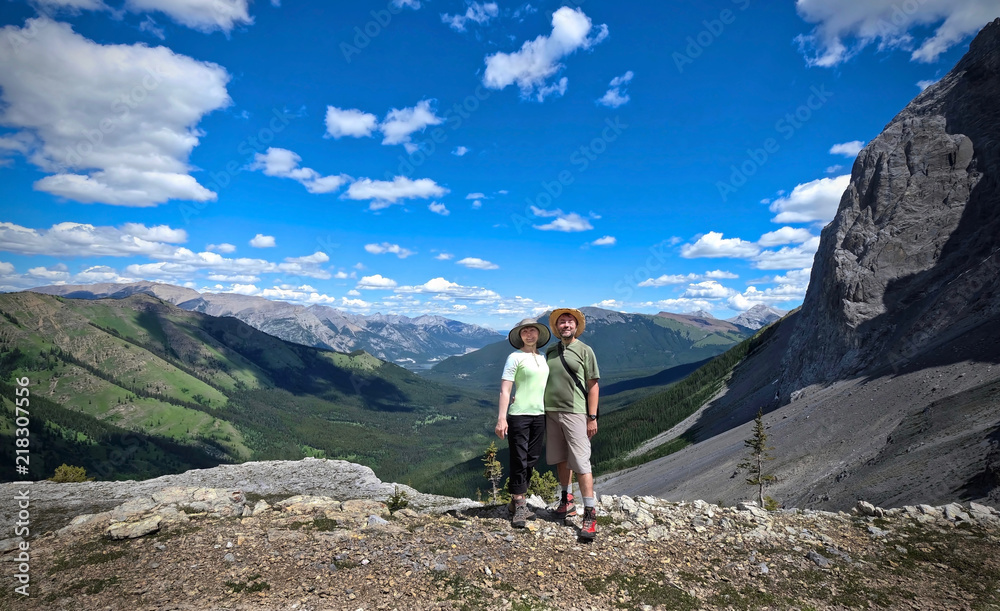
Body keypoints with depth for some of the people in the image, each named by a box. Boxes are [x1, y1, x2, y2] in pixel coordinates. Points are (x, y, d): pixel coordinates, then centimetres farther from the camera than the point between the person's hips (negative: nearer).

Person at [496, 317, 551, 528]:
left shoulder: (543, 359, 12)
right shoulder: (515, 357, -6)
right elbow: (504, 390, -11)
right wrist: (501, 418, -19)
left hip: (539, 415, 6)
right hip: (519, 415, -6)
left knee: (532, 460, 11)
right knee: (519, 460, -2)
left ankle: (517, 500, 24)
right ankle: (519, 505, 9)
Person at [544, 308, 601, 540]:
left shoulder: (584, 350, -2)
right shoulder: (550, 351, 11)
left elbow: (593, 386, -3)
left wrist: (592, 417, -8)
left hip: (575, 413, -5)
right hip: (551, 412, 5)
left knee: (581, 463, -6)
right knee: (560, 459, 14)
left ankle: (590, 514, -1)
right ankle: (567, 500, 31)